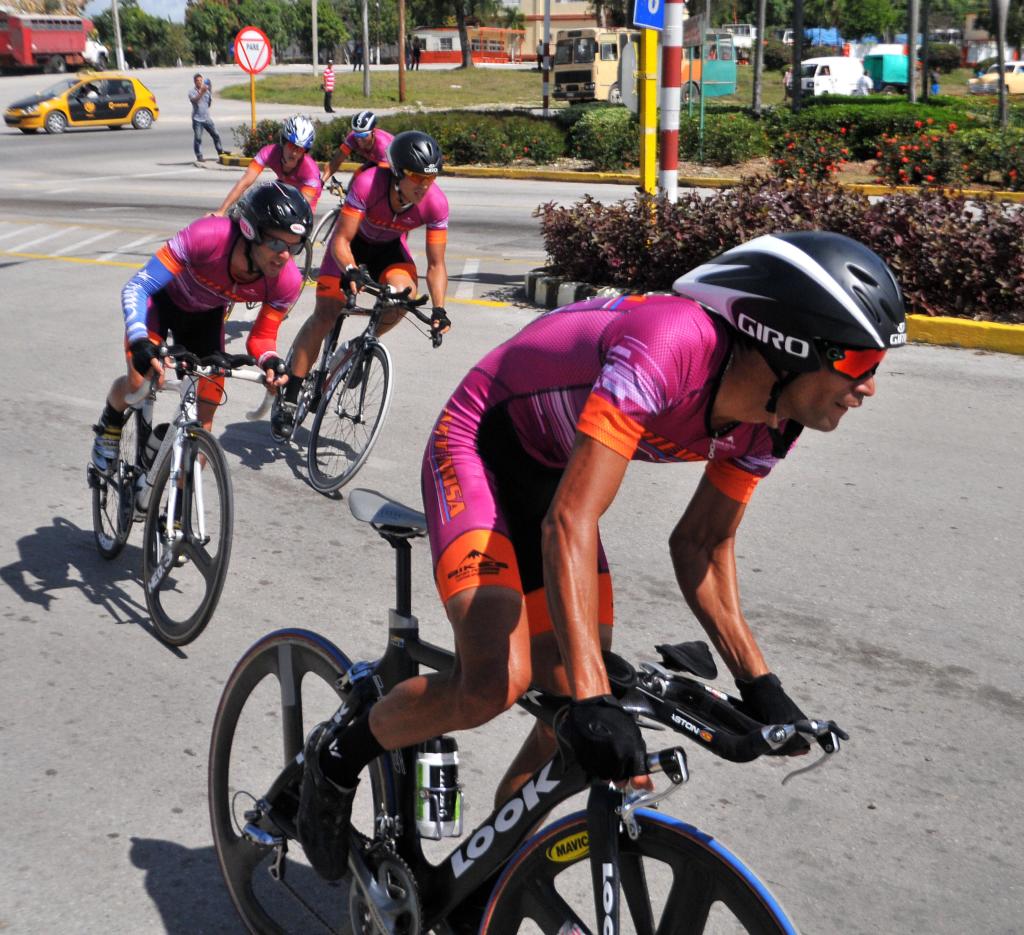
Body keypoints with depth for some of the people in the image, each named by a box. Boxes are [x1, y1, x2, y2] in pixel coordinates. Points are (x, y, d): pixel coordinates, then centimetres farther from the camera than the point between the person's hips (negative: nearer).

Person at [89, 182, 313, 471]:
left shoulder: (287, 282, -30)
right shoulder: (208, 236, -42)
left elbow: (261, 338, -15)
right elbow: (136, 287, -38)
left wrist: (271, 361, -39)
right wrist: (140, 343, -54)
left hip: (205, 316, 3)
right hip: (162, 298, -3)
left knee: (203, 423, -6)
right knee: (138, 385, -23)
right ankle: (110, 424, 14)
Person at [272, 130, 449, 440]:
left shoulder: (436, 203, -29)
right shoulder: (368, 184, -37)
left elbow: (436, 265, -22)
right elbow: (341, 240, -34)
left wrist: (439, 309, -35)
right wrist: (351, 271, -54)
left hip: (389, 246, 2)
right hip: (352, 240, -2)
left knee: (405, 292, -29)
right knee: (325, 315, -12)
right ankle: (289, 400, -3)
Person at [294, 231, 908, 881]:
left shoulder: (773, 423, -10)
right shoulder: (668, 347, -37)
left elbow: (702, 546, 2)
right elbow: (569, 525, -41)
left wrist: (759, 683, -5)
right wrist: (593, 696, -45)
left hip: (552, 467, 8)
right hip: (479, 446, -7)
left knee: (579, 731, 3)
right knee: (495, 682, -26)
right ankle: (338, 757, 3)